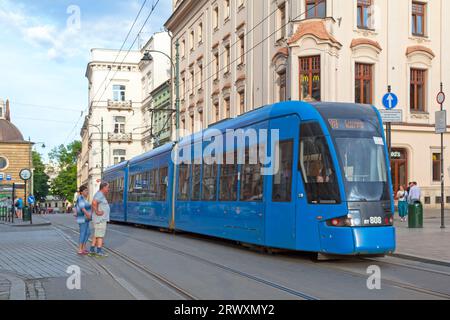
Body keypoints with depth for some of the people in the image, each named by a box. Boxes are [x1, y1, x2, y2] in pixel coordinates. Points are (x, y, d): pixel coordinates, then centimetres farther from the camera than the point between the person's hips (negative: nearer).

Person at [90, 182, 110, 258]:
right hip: (100, 219, -10)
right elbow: (94, 203, -34)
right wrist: (97, 212, -24)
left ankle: (92, 250, 14)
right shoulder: (99, 195, -17)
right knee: (100, 235, -6)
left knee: (96, 235, 12)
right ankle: (99, 252, -4)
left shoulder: (101, 195, 16)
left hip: (102, 219, 10)